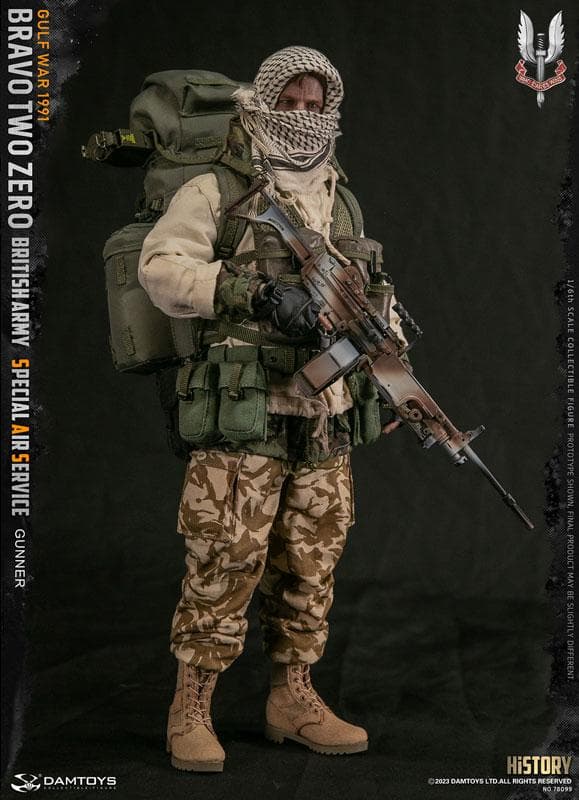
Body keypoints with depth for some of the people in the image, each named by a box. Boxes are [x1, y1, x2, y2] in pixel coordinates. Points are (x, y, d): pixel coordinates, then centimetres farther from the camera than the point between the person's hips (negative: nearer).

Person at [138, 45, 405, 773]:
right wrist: (258, 293, -22)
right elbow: (160, 267, -13)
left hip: (326, 413, 6)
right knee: (227, 558, -7)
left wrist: (385, 331, 6)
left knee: (310, 563, 9)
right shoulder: (215, 191, -1)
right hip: (246, 409, -6)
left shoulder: (343, 204, 19)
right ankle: (190, 709, 4)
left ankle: (293, 699, 21)